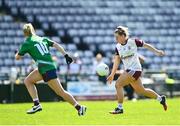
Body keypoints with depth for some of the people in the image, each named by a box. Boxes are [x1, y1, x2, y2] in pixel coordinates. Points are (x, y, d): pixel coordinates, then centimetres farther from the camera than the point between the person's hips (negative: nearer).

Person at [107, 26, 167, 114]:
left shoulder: (133, 42, -11)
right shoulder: (118, 47, 6)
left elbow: (146, 45, 1)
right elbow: (117, 61, 7)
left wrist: (157, 51, 9)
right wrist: (112, 74, -1)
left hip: (134, 69, -7)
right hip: (128, 70, 7)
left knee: (118, 84, -17)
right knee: (141, 90, 16)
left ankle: (120, 108, -9)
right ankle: (160, 98, 34)